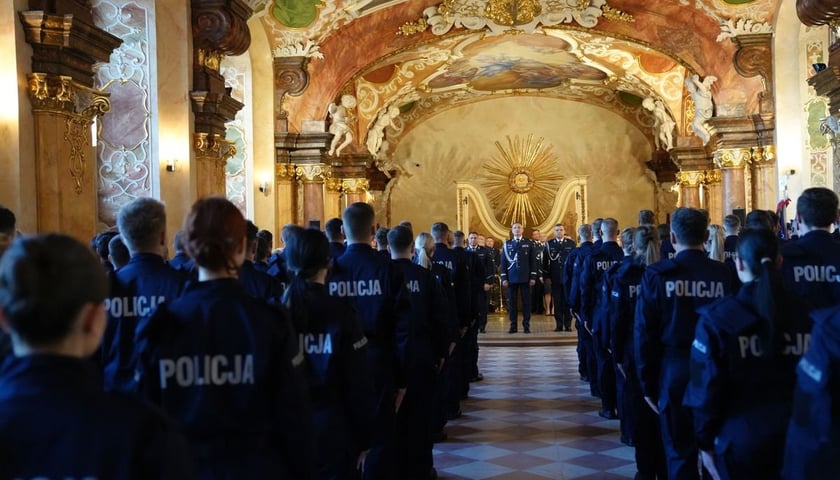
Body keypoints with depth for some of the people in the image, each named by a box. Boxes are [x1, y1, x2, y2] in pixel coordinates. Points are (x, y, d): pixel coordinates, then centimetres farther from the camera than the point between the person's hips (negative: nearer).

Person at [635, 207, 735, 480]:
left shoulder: (657, 275, -9)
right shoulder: (724, 275, -8)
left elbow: (644, 333, -8)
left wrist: (648, 384, 1)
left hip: (674, 373, -1)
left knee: (680, 453, 9)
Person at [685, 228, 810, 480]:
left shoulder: (717, 318, -13)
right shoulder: (803, 314, -6)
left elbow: (707, 386, -10)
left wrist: (705, 441, 1)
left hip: (741, 438, -2)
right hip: (795, 436, 3)